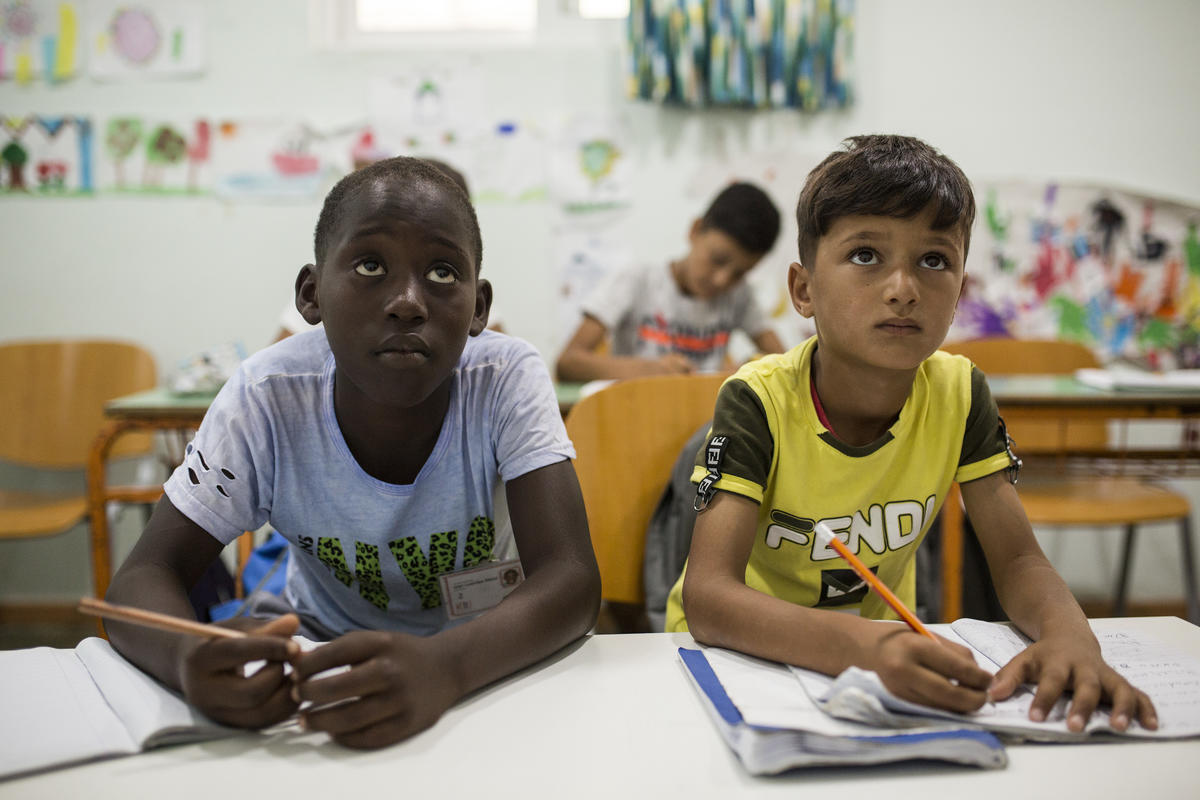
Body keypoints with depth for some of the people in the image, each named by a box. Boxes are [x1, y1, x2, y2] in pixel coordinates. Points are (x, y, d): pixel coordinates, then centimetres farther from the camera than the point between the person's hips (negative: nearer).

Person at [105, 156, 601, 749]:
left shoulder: (508, 378, -23)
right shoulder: (267, 396, -20)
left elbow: (570, 578, -31)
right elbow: (144, 576, -18)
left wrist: (444, 666, -51)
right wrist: (189, 656, -43)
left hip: (487, 650, 1)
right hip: (321, 641, 0)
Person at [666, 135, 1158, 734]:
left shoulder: (959, 394, -9)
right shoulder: (759, 402, -22)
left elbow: (1018, 561, -7)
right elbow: (707, 596, -32)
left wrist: (1069, 635, -31)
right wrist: (867, 645, -49)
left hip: (883, 644, 4)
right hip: (741, 655, -4)